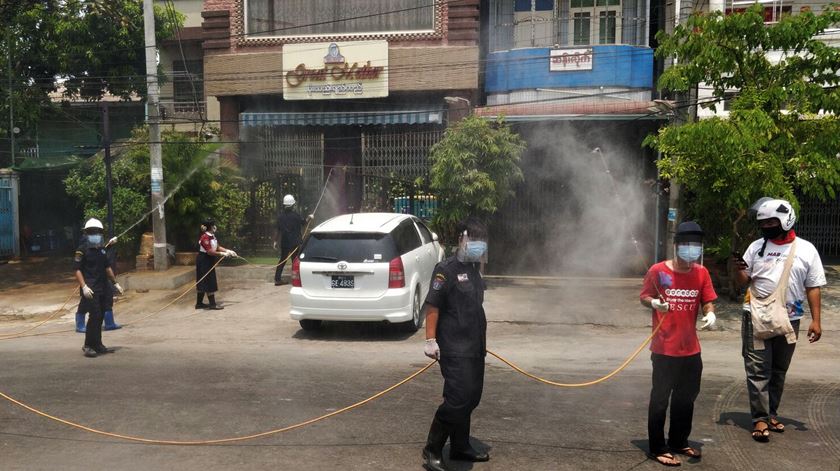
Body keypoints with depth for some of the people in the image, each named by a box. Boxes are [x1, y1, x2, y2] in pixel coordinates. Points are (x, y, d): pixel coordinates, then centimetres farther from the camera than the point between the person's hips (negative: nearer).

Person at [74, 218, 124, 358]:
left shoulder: (101, 249, 16)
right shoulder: (82, 250, -6)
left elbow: (107, 268, 24)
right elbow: (77, 269, -11)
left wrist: (115, 283, 24)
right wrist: (84, 286, -21)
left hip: (103, 289, 7)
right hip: (91, 290, -7)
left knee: (100, 317, 11)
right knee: (95, 316, -12)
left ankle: (97, 345, 20)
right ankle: (88, 346, -3)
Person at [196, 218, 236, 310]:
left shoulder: (212, 236, 10)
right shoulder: (205, 237, -21)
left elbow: (218, 247, 10)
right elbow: (209, 251, -25)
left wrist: (228, 251, -1)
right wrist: (222, 254, -21)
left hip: (209, 262, 10)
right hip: (204, 262, -10)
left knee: (203, 283, 14)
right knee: (209, 283, -6)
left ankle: (199, 303, 22)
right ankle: (212, 304, -2)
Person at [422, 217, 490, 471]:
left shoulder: (473, 270, 15)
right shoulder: (446, 269, -12)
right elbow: (432, 306, -15)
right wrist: (431, 340, -21)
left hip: (474, 347, 9)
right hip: (454, 348, -9)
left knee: (472, 398, 14)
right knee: (458, 399, -11)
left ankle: (460, 447, 29)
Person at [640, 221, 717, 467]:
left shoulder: (701, 272, 2)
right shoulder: (658, 270, -11)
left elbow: (707, 301, 6)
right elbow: (644, 297, -1)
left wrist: (710, 314, -16)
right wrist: (654, 303, -22)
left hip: (691, 350, 5)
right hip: (664, 350, -5)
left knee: (686, 398, 19)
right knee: (660, 399, 3)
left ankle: (679, 442, 36)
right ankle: (658, 448, 15)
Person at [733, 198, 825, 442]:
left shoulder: (806, 249, 0)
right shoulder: (756, 247, 2)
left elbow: (813, 287, 2)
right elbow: (743, 282, 7)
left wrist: (815, 320, -4)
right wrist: (738, 270, -16)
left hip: (788, 320, 1)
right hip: (756, 318, -1)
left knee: (779, 370, 13)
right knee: (758, 371, -3)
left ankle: (771, 413, 26)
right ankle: (760, 419, 1)